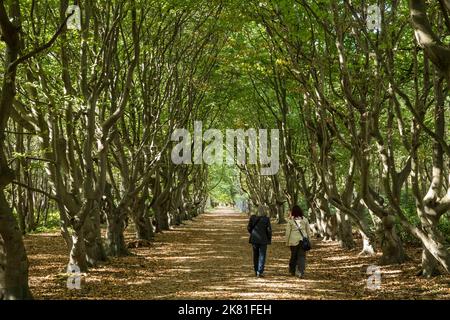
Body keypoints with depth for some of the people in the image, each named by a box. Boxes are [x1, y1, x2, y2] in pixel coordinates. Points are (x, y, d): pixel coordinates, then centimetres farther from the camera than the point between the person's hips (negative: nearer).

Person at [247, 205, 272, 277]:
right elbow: (269, 230, -8)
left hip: (254, 239, 3)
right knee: (262, 256, 2)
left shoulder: (253, 218, -3)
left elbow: (249, 228, 4)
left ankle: (256, 271, 24)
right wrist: (269, 239, 5)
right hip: (263, 239, -3)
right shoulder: (266, 219, -11)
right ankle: (260, 272, -5)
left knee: (256, 255, 15)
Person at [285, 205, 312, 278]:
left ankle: (292, 271, 27)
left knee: (293, 256, 14)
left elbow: (288, 232, -3)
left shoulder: (290, 220, -5)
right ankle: (300, 272, -12)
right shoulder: (305, 219, 2)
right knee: (302, 256, 1)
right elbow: (308, 231, 6)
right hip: (303, 239, 1)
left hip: (293, 240, -1)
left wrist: (287, 242, 6)